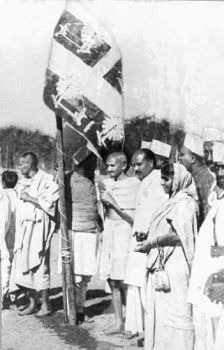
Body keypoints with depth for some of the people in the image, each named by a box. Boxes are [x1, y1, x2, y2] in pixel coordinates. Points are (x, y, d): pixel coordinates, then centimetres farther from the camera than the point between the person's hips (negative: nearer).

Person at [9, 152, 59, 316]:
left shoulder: (46, 180, -8)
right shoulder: (23, 182, 15)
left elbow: (49, 203, -15)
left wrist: (30, 198, -13)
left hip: (38, 227, -7)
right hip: (24, 228, 7)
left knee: (39, 265, -4)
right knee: (24, 266, 7)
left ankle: (45, 305, 6)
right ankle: (32, 303, 17)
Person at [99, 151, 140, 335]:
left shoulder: (134, 184, -10)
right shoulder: (107, 183, 9)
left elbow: (134, 218, -13)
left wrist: (113, 203, -17)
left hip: (125, 232, -6)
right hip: (108, 231, 6)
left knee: (123, 282, -5)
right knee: (112, 282, 9)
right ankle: (119, 323, 19)